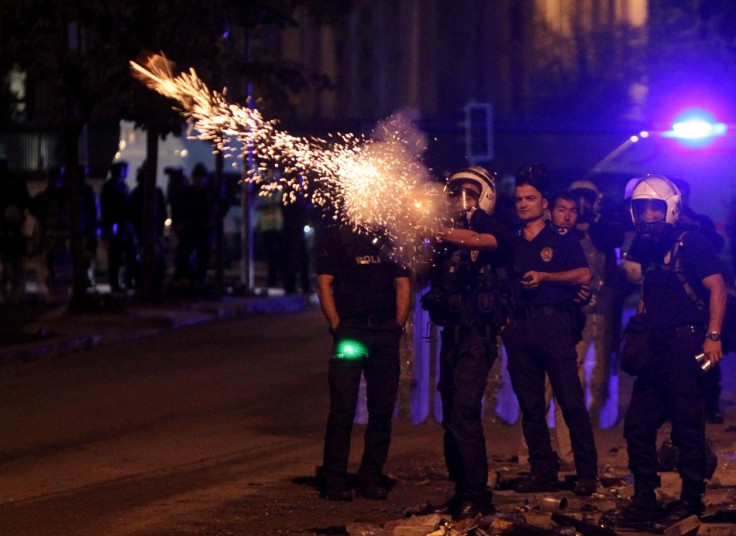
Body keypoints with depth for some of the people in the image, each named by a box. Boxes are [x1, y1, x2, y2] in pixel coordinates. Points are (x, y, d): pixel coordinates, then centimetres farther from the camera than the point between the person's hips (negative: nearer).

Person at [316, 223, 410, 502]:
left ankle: (371, 479, 12)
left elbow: (403, 283, 13)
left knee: (382, 408, 3)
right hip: (350, 330, -3)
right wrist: (337, 326, -8)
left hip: (385, 333, 4)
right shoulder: (337, 236, 6)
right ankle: (333, 482, -3)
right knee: (342, 408, -7)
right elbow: (324, 283, 1)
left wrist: (398, 324, 1)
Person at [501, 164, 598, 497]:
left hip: (554, 323, -5)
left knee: (571, 401, -9)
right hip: (520, 328, 5)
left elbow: (584, 275, -4)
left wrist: (543, 276, -9)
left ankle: (587, 474, -7)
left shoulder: (561, 240, 8)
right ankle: (543, 473, 9)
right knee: (530, 405, 4)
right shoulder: (513, 245, 19)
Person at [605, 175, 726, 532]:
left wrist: (713, 335, -21)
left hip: (686, 343, -9)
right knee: (638, 425, 8)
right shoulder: (647, 250, 16)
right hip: (657, 349, 9)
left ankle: (690, 502, 3)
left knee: (687, 428, -5)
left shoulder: (689, 243, -7)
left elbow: (717, 288, -13)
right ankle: (644, 503, 15)